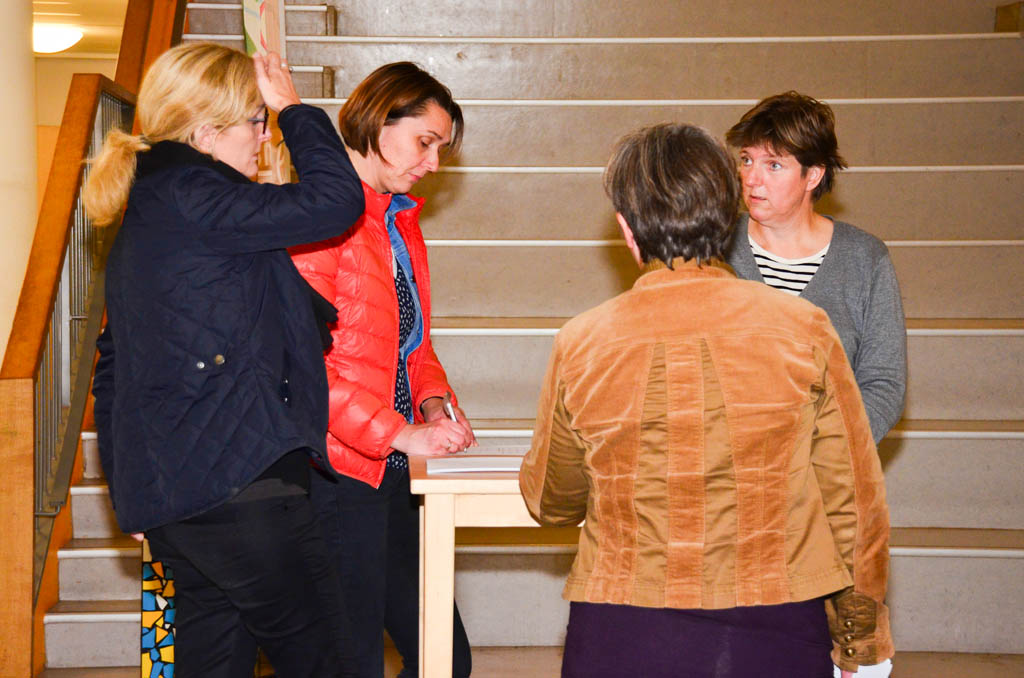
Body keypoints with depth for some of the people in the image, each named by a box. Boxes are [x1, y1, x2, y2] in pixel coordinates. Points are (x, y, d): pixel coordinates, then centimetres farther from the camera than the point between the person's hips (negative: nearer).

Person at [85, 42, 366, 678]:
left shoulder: (147, 214, 20)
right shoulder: (187, 191, -11)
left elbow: (112, 366, 23)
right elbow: (335, 201, -17)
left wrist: (134, 492, 26)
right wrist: (295, 109, -1)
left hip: (168, 486, 10)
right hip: (238, 479, -10)